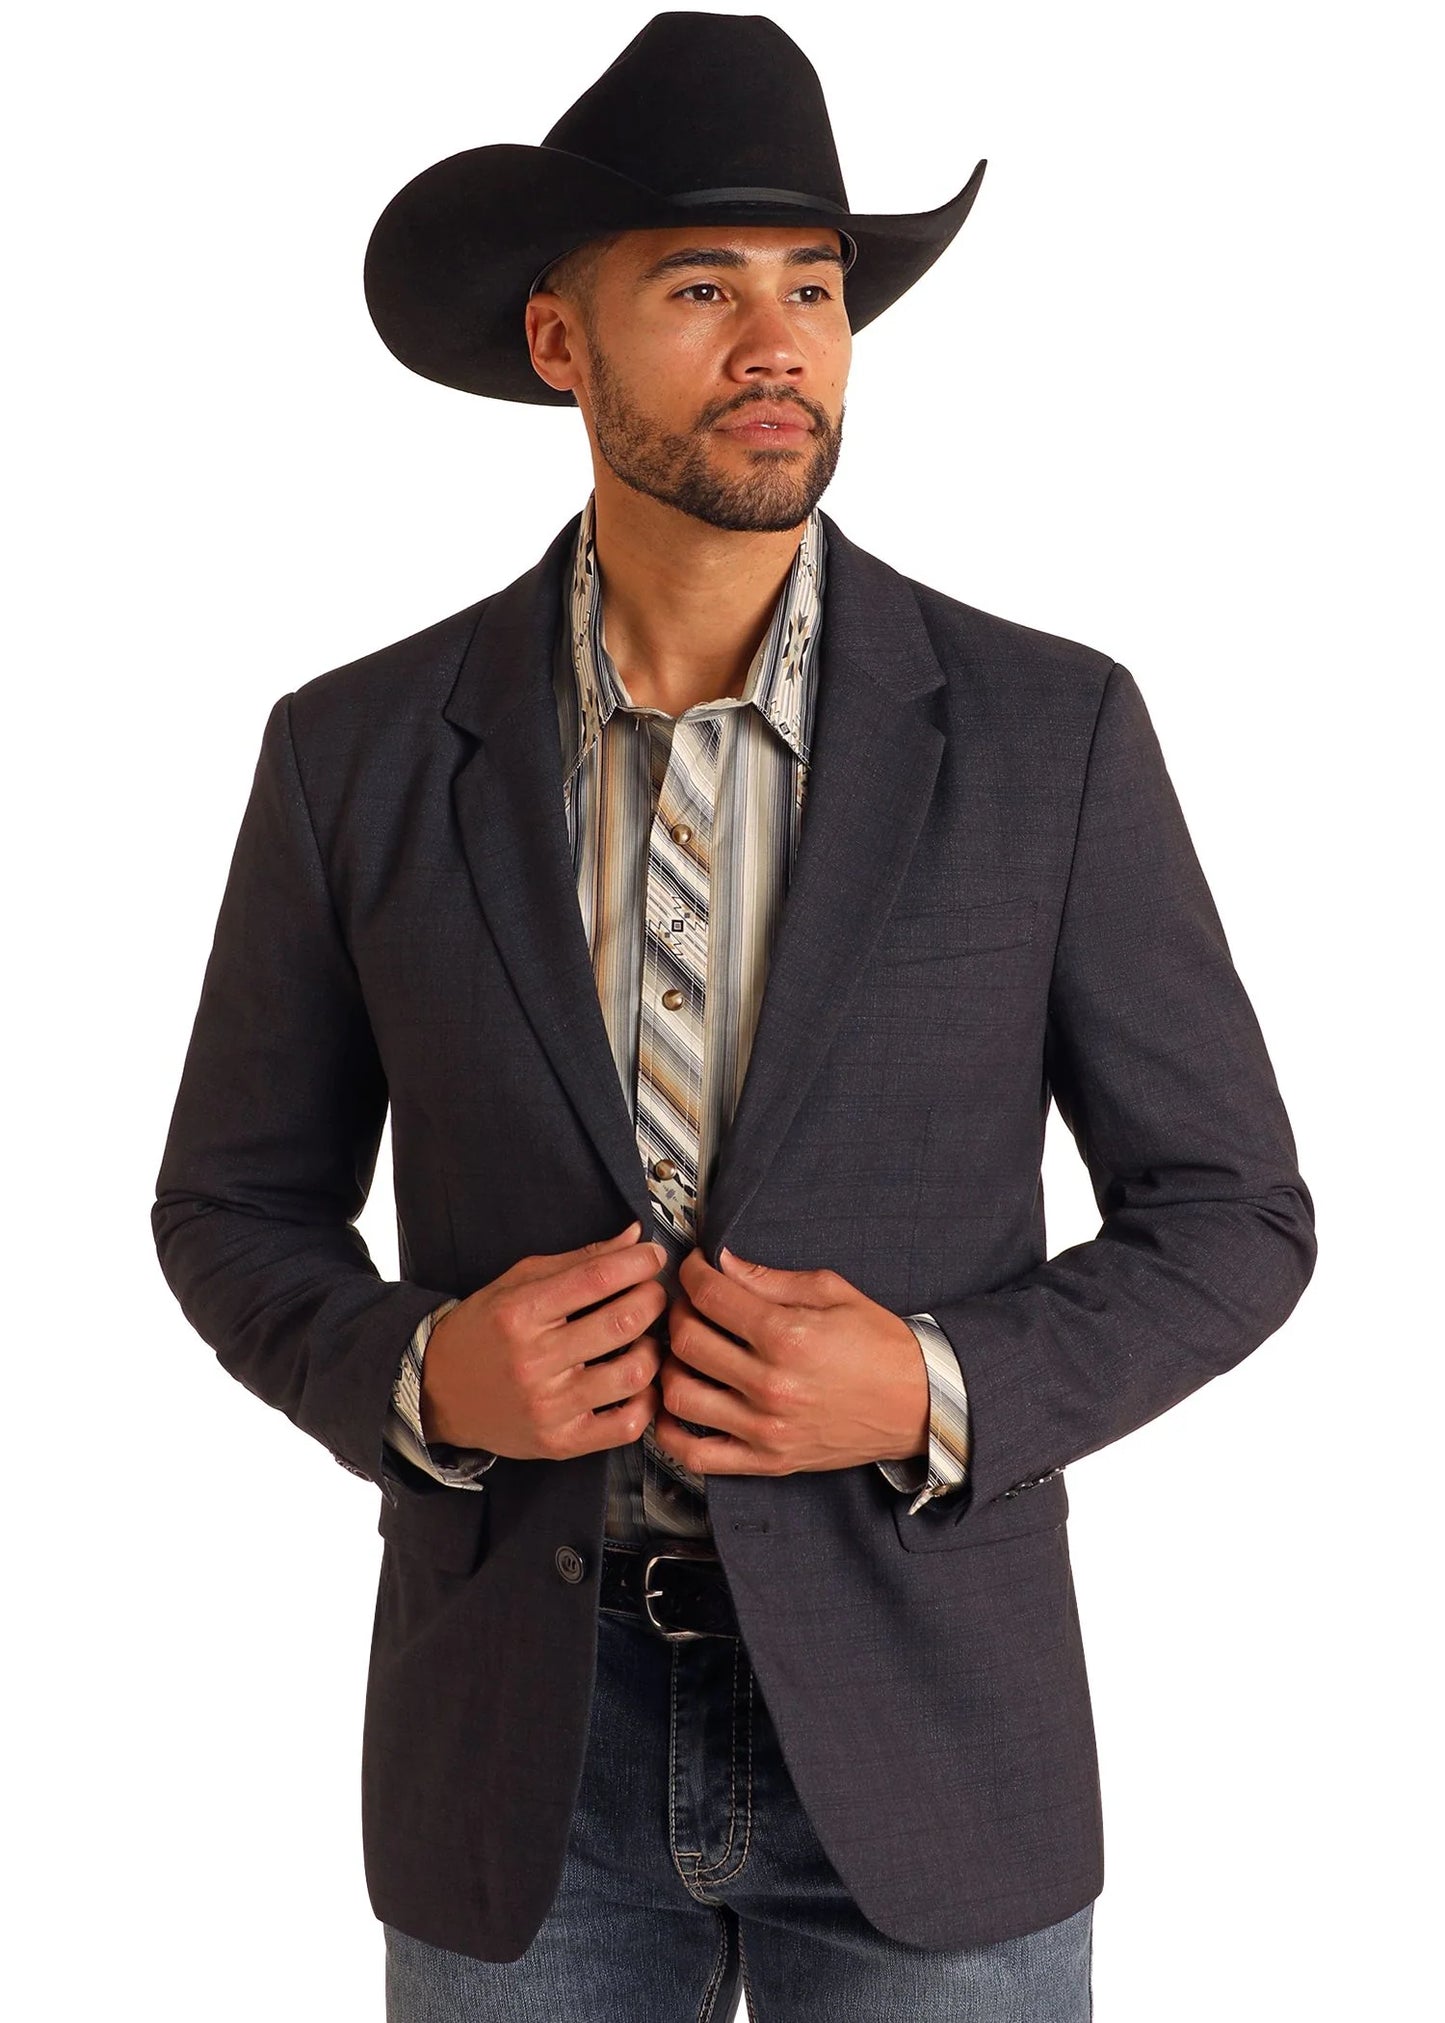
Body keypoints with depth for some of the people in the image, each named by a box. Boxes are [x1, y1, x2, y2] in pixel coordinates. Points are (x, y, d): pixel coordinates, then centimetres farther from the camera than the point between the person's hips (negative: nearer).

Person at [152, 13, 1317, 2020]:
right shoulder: (360, 751, -4)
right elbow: (239, 1211, 6)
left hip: (921, 1722, 0)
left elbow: (1227, 1216, -2)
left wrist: (935, 1396, -20)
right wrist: (423, 1378, -16)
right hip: (524, 1727, 1)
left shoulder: (1051, 730, -7)